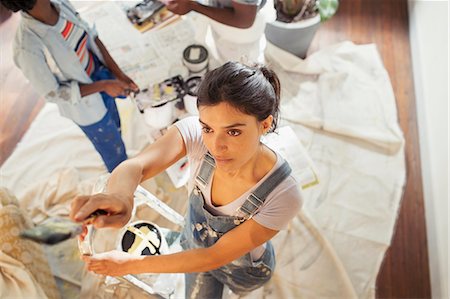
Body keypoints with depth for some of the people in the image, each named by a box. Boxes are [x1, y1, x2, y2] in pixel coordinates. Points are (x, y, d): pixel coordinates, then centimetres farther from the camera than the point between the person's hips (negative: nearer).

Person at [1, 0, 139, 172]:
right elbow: (52, 93, -24)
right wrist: (104, 85, -25)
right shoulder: (27, 46, -36)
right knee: (114, 152, 19)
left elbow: (91, 37, -4)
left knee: (115, 129, 32)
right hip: (87, 107, -6)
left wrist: (118, 73, -10)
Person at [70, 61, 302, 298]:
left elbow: (215, 257, -32)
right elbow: (134, 167, -49)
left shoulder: (284, 198, -41)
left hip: (244, 268, -1)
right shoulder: (194, 132, -35)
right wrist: (119, 194, -73)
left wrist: (132, 264, -32)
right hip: (196, 246, 1)